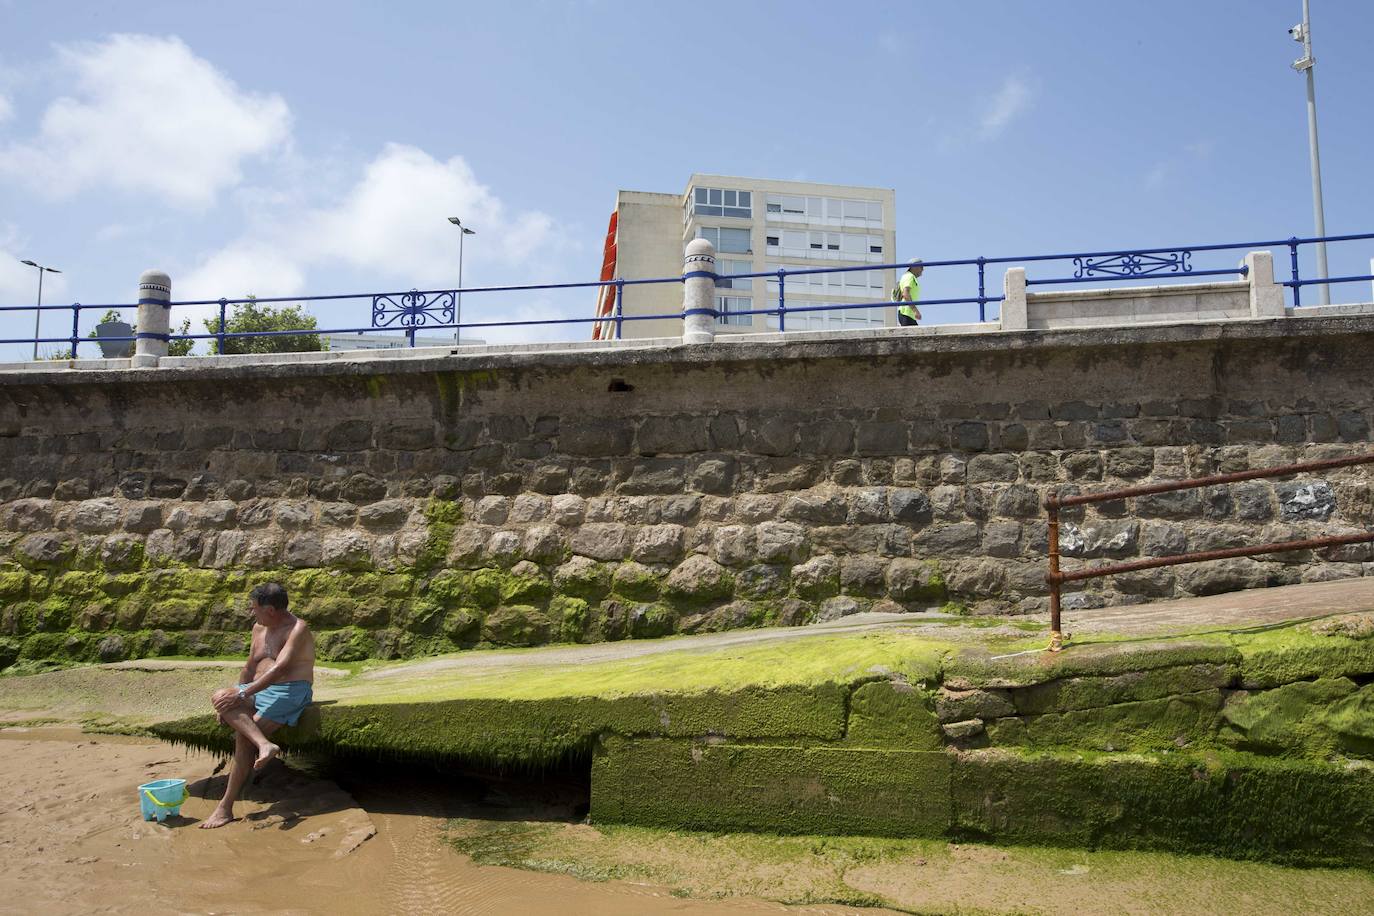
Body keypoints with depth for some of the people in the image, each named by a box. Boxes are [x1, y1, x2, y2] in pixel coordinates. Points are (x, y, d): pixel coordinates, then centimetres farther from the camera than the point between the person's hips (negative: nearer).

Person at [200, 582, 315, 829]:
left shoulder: (297, 629, -11)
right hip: (259, 690, 8)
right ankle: (264, 744, -40)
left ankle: (226, 807, -17)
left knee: (244, 737, -25)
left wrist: (242, 694, -28)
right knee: (219, 698, -23)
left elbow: (280, 668, -23)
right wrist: (234, 695, 8)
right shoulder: (259, 628, 17)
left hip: (290, 691, -8)